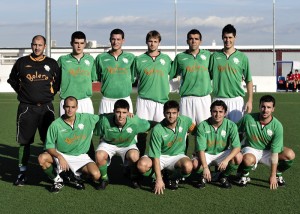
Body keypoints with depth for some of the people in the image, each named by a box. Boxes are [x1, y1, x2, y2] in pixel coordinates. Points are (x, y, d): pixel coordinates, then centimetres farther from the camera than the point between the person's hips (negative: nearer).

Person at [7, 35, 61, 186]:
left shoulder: (52, 64, 5)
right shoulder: (21, 63, 4)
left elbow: (59, 81, 17)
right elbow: (12, 80, 16)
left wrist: (51, 93, 6)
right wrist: (23, 93, 7)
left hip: (46, 108, 1)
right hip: (26, 108, 0)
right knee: (24, 141, 2)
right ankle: (22, 173, 10)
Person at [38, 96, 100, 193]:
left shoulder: (86, 118, -7)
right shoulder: (55, 125, -12)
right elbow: (49, 146, -11)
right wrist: (59, 157, -27)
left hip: (80, 156, 1)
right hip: (61, 155, 0)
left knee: (96, 175, -24)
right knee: (42, 158, -29)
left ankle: (78, 175, 12)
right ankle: (57, 180, 0)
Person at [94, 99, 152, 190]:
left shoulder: (135, 122, -28)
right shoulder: (105, 120, -29)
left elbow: (147, 125, -5)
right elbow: (96, 133, -8)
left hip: (128, 145, 0)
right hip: (108, 144, 0)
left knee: (134, 156, -34)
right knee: (99, 156, -32)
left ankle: (134, 177, 0)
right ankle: (104, 178, 0)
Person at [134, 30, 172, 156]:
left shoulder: (166, 59, 8)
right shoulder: (140, 60, 6)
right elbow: (134, 77, 14)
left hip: (162, 99, 0)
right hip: (143, 99, 0)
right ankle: (140, 157, 9)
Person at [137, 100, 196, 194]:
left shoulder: (184, 120, -12)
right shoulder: (157, 130, -22)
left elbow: (193, 128, 15)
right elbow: (156, 157, -24)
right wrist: (159, 179, -30)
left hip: (177, 156, 2)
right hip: (161, 156, -2)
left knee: (188, 166, -34)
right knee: (142, 165, -33)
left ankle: (172, 178, 1)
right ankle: (156, 178, 3)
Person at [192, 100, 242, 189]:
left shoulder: (231, 126, -14)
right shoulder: (203, 126, -17)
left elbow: (237, 147, -20)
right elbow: (201, 149, -21)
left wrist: (226, 160, -38)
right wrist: (205, 167, -35)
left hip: (223, 154, 2)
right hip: (206, 154, -1)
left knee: (238, 157, -28)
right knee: (195, 164, -33)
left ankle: (223, 176, 3)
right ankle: (203, 176, 7)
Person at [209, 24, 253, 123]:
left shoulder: (242, 57, 4)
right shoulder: (215, 56, 7)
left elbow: (249, 81, 6)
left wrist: (250, 101, -1)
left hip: (236, 100, -1)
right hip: (218, 99, 1)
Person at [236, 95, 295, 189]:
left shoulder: (277, 126, -19)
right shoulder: (248, 118, -17)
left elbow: (275, 152, -19)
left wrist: (273, 175, -19)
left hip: (268, 151, 1)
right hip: (251, 150, -1)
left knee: (290, 155, -26)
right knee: (248, 160, -39)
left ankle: (277, 174, 5)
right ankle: (244, 175, -2)